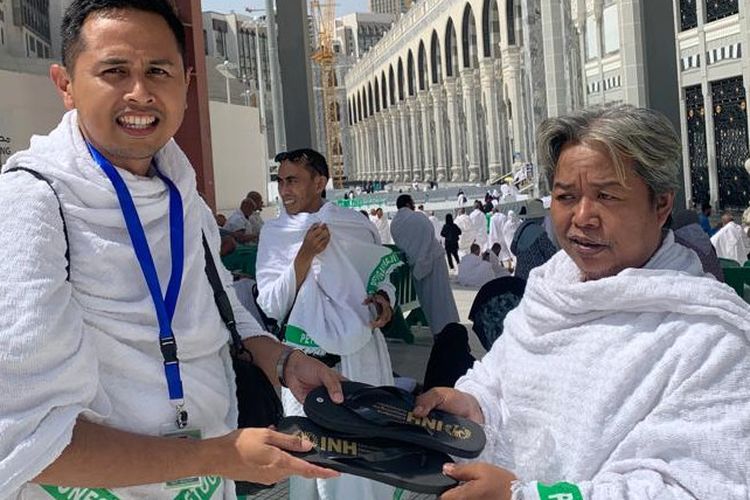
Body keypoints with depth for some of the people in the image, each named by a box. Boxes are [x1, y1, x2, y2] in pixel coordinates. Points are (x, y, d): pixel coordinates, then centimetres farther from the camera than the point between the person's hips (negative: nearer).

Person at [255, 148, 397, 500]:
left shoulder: (355, 224, 0)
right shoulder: (274, 232, 0)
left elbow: (381, 277, 13)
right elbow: (271, 306, -7)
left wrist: (383, 298, -9)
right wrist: (305, 255, -16)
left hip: (361, 356, 0)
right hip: (305, 364, 0)